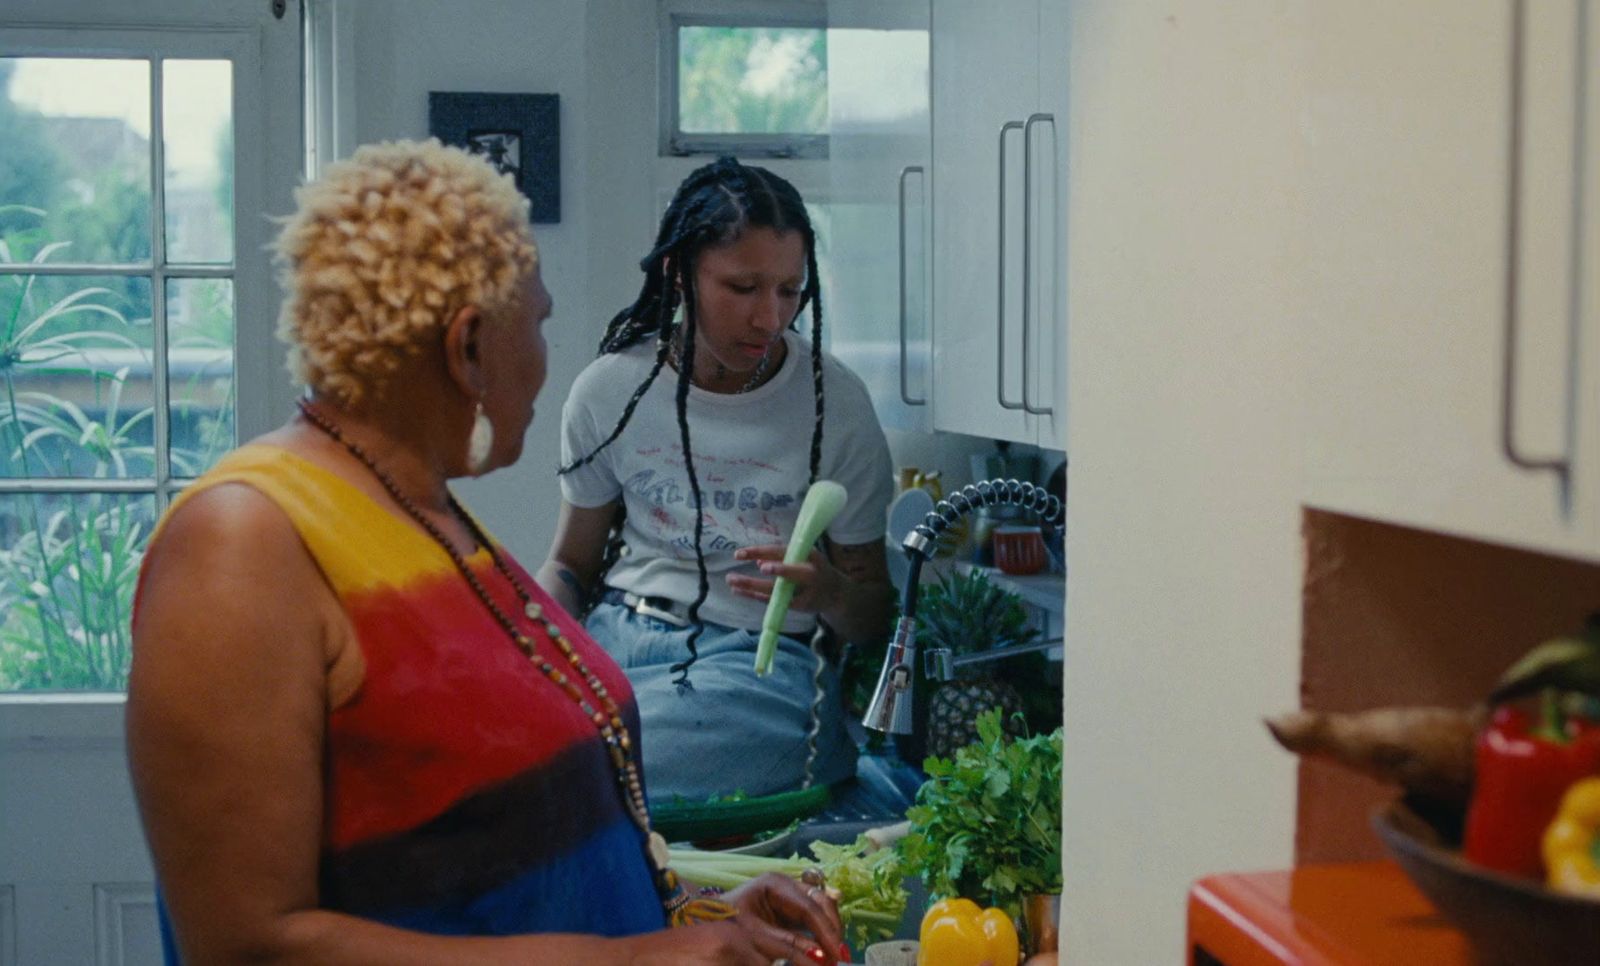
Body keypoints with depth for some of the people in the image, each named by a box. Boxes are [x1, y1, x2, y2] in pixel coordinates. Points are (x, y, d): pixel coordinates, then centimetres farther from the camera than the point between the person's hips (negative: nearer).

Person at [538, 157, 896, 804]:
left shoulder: (836, 405, -1)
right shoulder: (608, 391, 4)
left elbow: (873, 613, 7)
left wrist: (828, 592, -18)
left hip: (761, 660, -3)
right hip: (617, 639, 3)